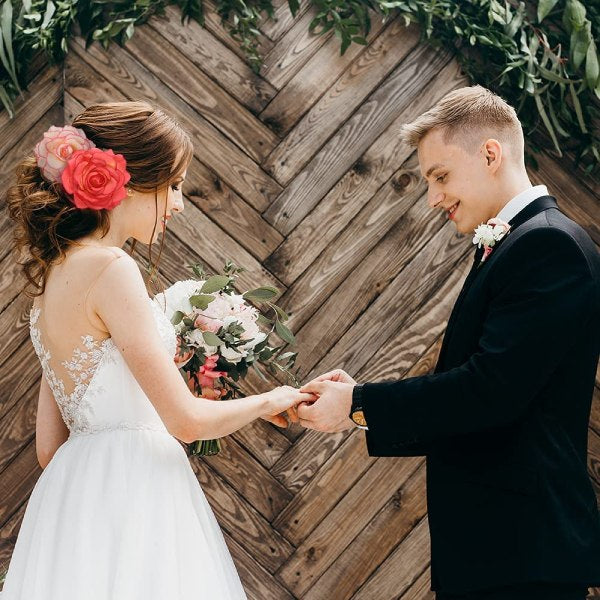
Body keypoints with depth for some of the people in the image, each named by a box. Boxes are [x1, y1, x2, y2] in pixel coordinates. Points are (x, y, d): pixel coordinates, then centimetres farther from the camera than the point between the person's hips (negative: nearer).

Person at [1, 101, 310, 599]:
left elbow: (50, 444, 15)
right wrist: (268, 402, 1)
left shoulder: (56, 272, 13)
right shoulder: (110, 270, -14)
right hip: (130, 495, -9)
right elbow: (187, 421, -15)